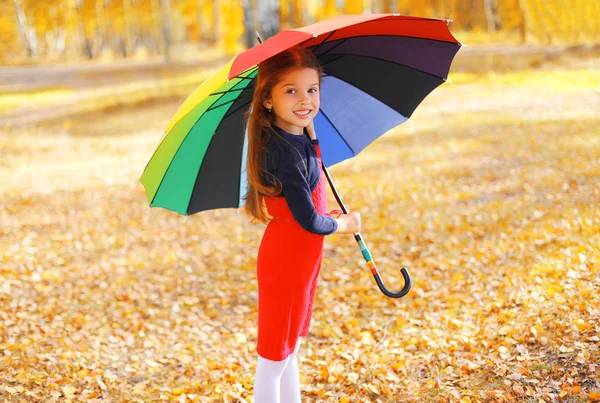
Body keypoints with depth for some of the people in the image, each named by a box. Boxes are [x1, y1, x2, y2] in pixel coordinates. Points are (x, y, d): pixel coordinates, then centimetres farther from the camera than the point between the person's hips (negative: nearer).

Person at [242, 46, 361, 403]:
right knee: (275, 357, 3)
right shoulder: (285, 150, -27)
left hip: (302, 257, 10)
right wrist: (344, 225, -5)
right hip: (288, 260, -10)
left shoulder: (298, 136, 2)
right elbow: (308, 220, -23)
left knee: (290, 348, 22)